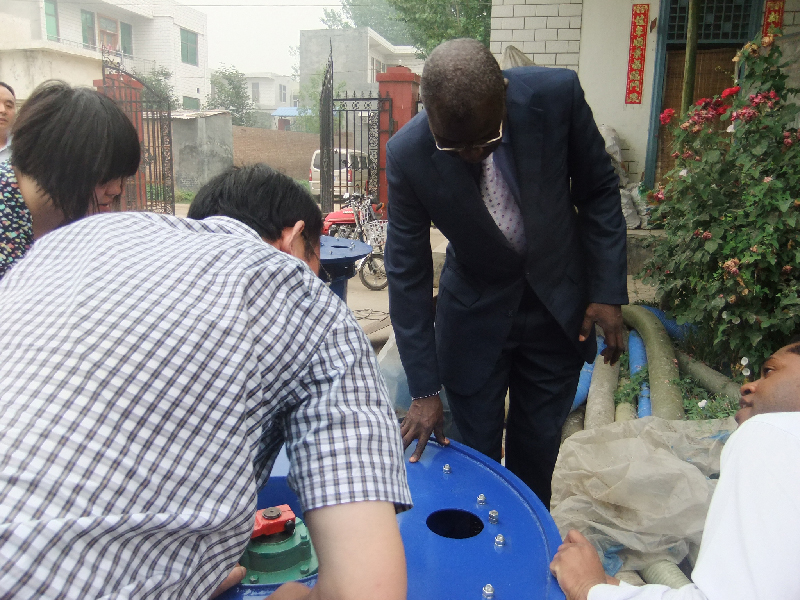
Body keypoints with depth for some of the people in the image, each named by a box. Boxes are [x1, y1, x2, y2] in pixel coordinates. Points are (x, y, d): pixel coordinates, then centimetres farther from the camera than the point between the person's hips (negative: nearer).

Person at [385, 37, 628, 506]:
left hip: (560, 304, 1)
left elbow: (599, 191, -6)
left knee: (538, 449, 13)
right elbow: (408, 272, -15)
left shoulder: (557, 94, -22)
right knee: (476, 453, 7)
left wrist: (608, 291, -10)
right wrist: (424, 390, -14)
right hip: (475, 314, -1)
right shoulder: (407, 155, -22)